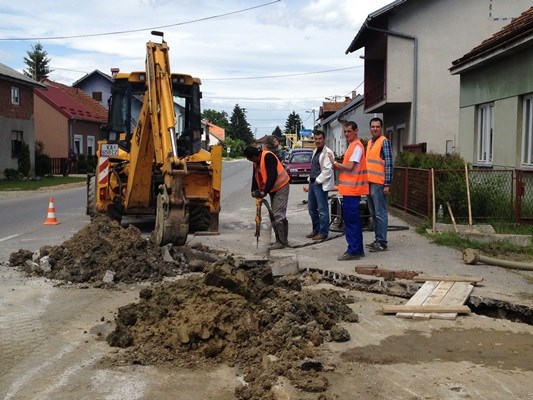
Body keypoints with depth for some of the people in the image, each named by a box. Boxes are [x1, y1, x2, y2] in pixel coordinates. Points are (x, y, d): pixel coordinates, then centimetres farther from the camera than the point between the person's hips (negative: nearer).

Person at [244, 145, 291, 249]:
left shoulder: (268, 157, -23)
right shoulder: (256, 162, 5)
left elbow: (272, 176, -29)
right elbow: (255, 176, 5)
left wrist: (265, 191, -28)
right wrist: (254, 190, -11)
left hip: (281, 187, -10)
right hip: (273, 188, 10)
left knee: (278, 214, -12)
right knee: (274, 214, 13)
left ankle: (281, 242, -7)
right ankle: (283, 240, 20)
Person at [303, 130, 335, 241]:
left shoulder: (327, 152, -11)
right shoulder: (315, 151, 18)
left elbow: (328, 169, -18)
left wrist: (318, 181, -16)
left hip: (321, 184, -9)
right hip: (313, 182, 9)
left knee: (322, 209, -4)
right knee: (311, 208, 14)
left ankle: (323, 232, 4)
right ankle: (316, 230, 26)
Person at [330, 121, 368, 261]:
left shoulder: (357, 146, -12)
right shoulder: (352, 146, 19)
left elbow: (350, 166, -18)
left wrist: (335, 163, -7)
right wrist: (338, 167, 5)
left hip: (352, 189, -10)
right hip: (350, 189, 10)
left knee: (351, 220, -8)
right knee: (353, 220, 13)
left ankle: (353, 251, -4)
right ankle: (358, 250, 19)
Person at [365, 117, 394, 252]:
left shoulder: (384, 142, -8)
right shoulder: (369, 142, 16)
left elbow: (389, 164, -13)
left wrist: (387, 184, -17)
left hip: (379, 184, -8)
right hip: (369, 183, 8)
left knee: (380, 214, -5)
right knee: (373, 214, 13)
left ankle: (382, 243, -1)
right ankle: (377, 239, 21)